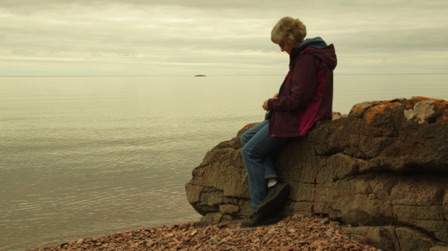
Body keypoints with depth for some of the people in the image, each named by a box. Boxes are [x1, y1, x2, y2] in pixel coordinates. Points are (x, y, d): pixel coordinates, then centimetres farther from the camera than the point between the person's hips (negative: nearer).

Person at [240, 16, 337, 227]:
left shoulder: (307, 58, -20)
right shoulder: (305, 53, 13)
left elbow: (298, 99, -24)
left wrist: (272, 104, -9)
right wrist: (281, 96, 7)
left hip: (299, 118, -11)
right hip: (297, 114, 11)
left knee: (250, 152, -5)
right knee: (247, 138, 12)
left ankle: (261, 211, -1)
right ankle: (272, 182, -2)